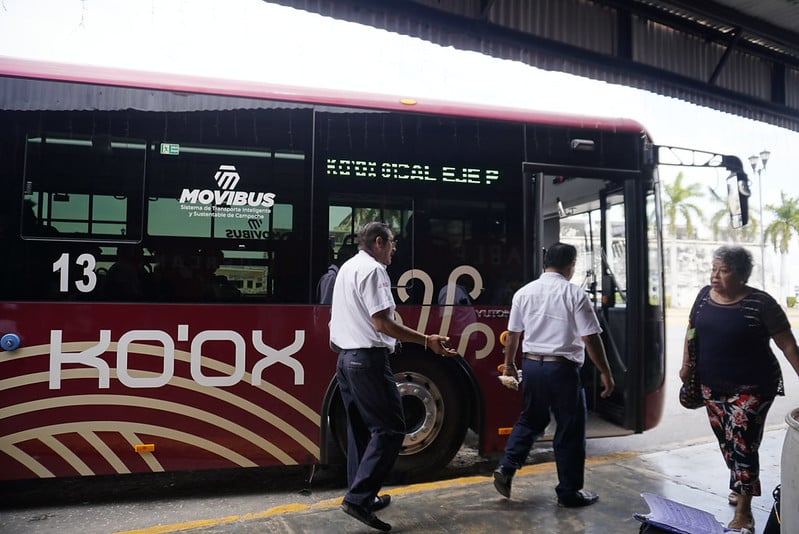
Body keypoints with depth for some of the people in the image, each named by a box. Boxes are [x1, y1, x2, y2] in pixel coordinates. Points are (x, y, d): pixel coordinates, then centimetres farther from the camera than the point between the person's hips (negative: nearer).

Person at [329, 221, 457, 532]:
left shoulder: (346, 268, 17)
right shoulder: (373, 270, -13)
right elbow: (382, 323, -20)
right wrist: (427, 341, -18)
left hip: (345, 357, 10)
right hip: (368, 358, -10)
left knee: (359, 429, 15)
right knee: (389, 428, -5)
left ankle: (361, 496, 22)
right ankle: (359, 498, -8)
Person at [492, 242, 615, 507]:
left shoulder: (524, 292, 4)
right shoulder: (575, 294, -9)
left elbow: (513, 333, 11)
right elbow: (590, 338, -11)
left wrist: (509, 365, 24)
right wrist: (605, 373, -1)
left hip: (531, 365, 5)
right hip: (562, 369, -5)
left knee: (530, 420, 22)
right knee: (570, 431, 9)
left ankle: (506, 469, 11)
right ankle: (569, 492, 20)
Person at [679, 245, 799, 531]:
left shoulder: (760, 303, -15)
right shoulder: (705, 294, 1)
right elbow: (692, 330, 13)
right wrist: (686, 364, 10)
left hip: (751, 387, -6)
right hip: (712, 385, 6)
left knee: (742, 443, -6)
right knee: (725, 441, 17)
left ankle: (744, 511, 7)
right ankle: (742, 485, 40)